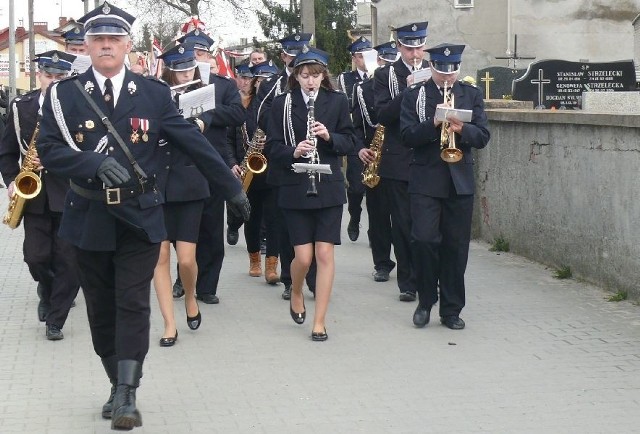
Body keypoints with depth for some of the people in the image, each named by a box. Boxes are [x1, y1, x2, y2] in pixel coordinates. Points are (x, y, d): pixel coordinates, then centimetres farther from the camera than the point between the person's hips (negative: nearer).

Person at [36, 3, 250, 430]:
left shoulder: (155, 94, 1)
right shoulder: (64, 94, 0)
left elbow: (194, 143, 2)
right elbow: (49, 149, -8)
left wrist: (233, 188, 5)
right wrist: (96, 163, -23)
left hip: (140, 217, -1)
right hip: (89, 218, 1)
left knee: (133, 305, -5)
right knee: (101, 309, 10)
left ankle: (127, 395, -3)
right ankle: (118, 386, 25)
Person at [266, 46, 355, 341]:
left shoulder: (338, 101, 4)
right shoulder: (282, 104, 2)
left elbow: (349, 143, 5)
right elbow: (272, 148, 0)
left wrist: (329, 136, -14)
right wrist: (293, 152, -19)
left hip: (329, 188, 1)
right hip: (295, 188, -1)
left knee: (325, 254, -3)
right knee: (303, 256, -3)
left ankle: (320, 321, 6)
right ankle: (296, 294, 30)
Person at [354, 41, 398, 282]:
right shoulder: (363, 88, 7)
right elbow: (356, 124, 6)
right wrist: (361, 147, -9)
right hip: (375, 160, 1)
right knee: (378, 213, 4)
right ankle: (382, 264, 13)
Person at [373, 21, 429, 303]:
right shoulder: (385, 75, 3)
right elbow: (383, 115, -8)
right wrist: (407, 91, -20)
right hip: (397, 162, -1)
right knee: (402, 224, 4)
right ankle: (407, 282, 12)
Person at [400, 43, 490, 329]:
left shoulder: (471, 94, 10)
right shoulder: (415, 95, 4)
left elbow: (482, 137, 1)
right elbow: (408, 137, -5)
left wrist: (461, 129, -19)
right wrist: (434, 124, -20)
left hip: (460, 181, 2)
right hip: (425, 180, -2)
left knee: (456, 246, 4)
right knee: (424, 239, -12)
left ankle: (451, 309, 13)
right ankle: (426, 300, 8)